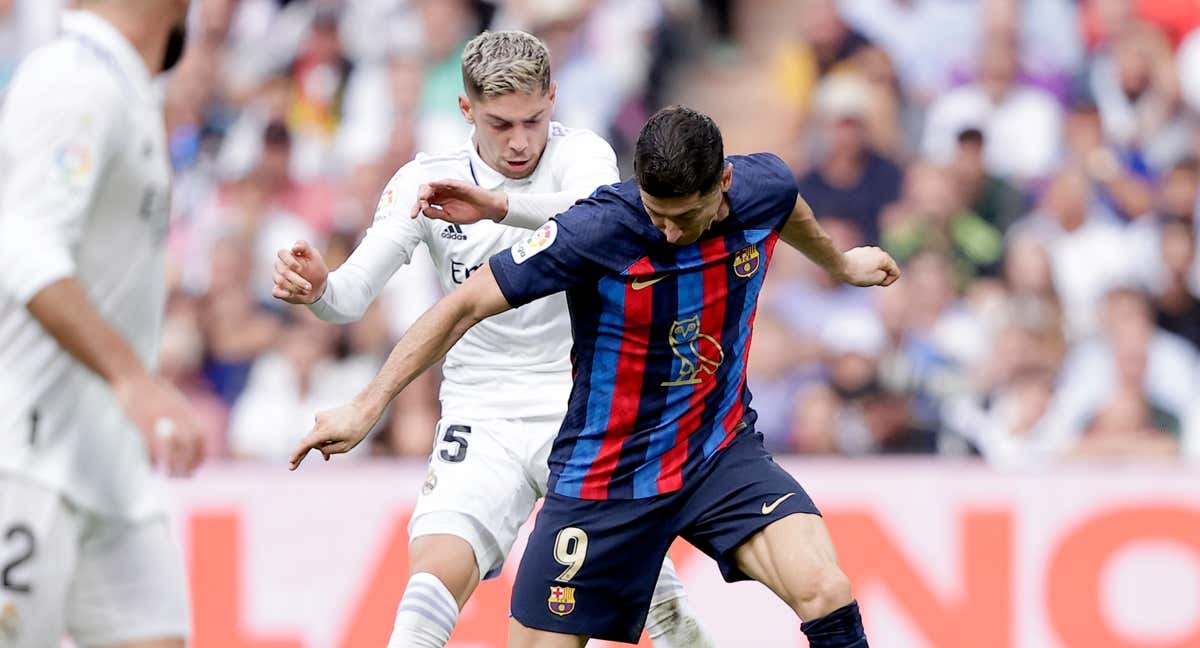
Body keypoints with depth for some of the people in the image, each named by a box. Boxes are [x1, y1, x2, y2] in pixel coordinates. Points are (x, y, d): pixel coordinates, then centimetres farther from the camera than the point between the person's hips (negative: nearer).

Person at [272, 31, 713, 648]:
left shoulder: (581, 154, -6)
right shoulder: (424, 181, -2)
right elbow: (353, 295, -9)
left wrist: (497, 205, -47)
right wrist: (316, 287, -33)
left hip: (587, 409, 0)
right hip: (482, 421, 0)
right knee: (435, 576, -21)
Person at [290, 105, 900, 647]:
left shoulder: (764, 188, -12)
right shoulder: (595, 231, -25)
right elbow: (465, 305, -17)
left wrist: (840, 263, 38)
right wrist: (365, 407, -19)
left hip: (721, 452, 2)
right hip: (604, 479, -2)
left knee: (825, 591, -22)